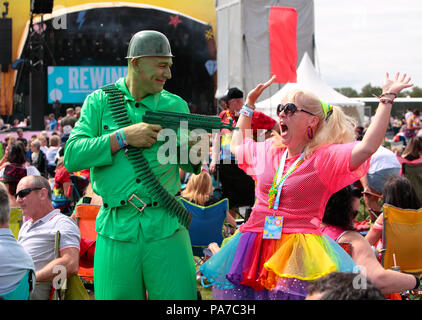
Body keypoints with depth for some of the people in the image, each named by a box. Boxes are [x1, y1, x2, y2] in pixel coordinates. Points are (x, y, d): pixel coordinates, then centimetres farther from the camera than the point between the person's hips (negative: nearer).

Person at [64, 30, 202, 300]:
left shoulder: (175, 105, 11)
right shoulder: (100, 101, 7)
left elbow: (192, 166, 11)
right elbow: (72, 157, -4)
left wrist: (194, 148, -12)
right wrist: (124, 137, -13)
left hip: (166, 229, 1)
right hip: (117, 231, -1)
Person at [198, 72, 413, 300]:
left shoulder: (324, 157, -7)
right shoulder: (268, 150, 12)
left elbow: (368, 147, -23)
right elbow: (237, 145, 33)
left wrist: (387, 98, -20)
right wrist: (249, 103, 31)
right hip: (255, 245, 5)